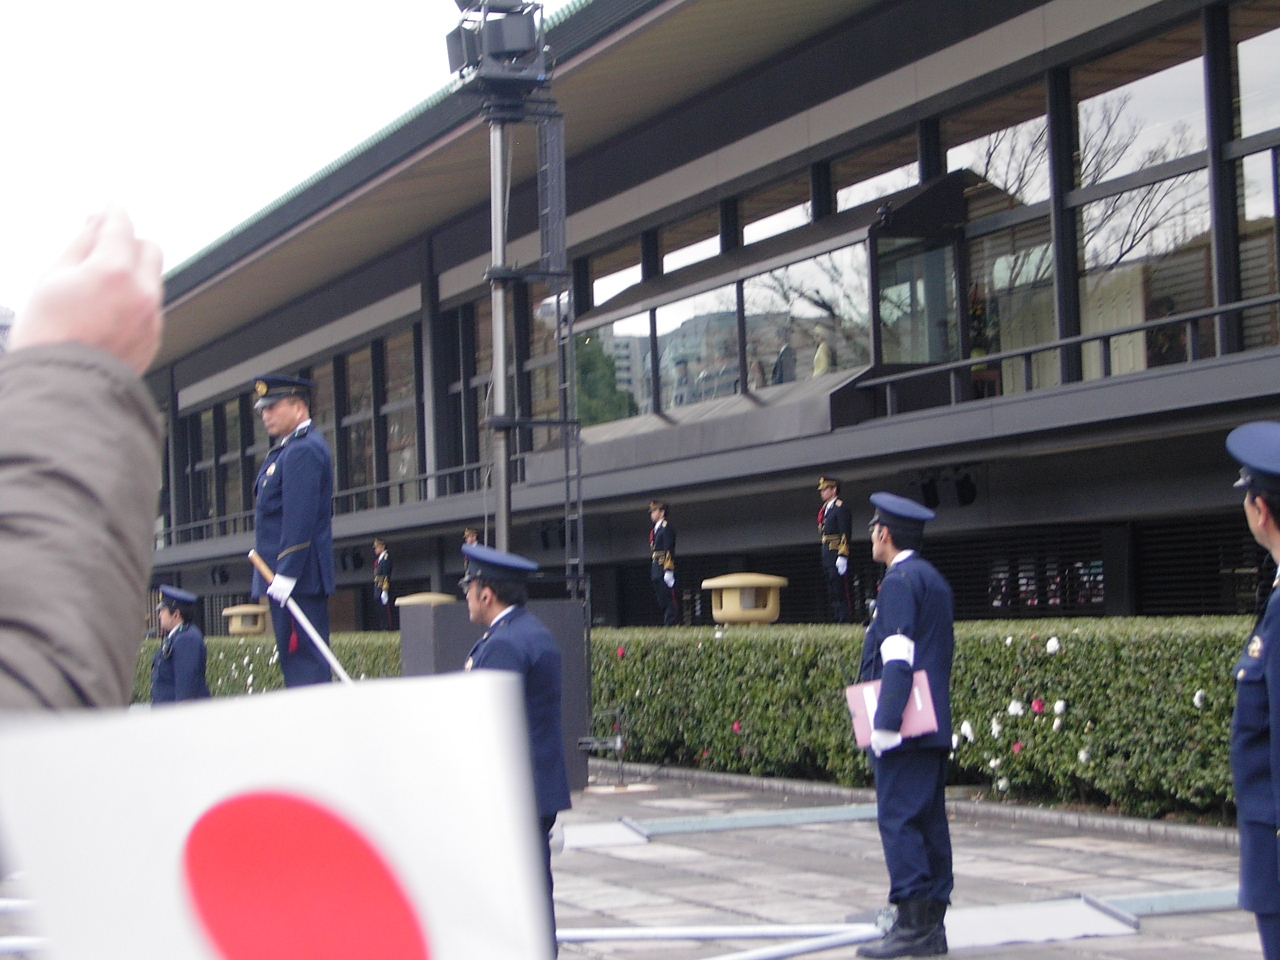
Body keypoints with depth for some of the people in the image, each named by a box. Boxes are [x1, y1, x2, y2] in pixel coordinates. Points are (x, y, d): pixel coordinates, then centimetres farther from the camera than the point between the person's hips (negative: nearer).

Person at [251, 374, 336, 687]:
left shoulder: (303, 451, -13)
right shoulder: (287, 450, 20)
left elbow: (300, 517, -21)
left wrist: (286, 573, -24)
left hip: (297, 577, -10)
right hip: (291, 576, 10)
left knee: (303, 658, -11)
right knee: (296, 659, 10)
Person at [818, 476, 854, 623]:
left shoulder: (841, 508, -9)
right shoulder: (825, 509, 19)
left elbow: (846, 534, -15)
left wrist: (842, 556, -21)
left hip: (837, 554, -9)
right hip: (827, 555, 9)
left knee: (839, 588, -10)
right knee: (832, 590, 9)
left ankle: (843, 619, -10)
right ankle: (837, 618, 11)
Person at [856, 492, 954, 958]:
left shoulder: (899, 581, -11)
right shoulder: (934, 580, 19)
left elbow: (897, 658, -19)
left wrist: (885, 723, -21)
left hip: (906, 727, -10)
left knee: (898, 820, -10)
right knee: (930, 822, 9)